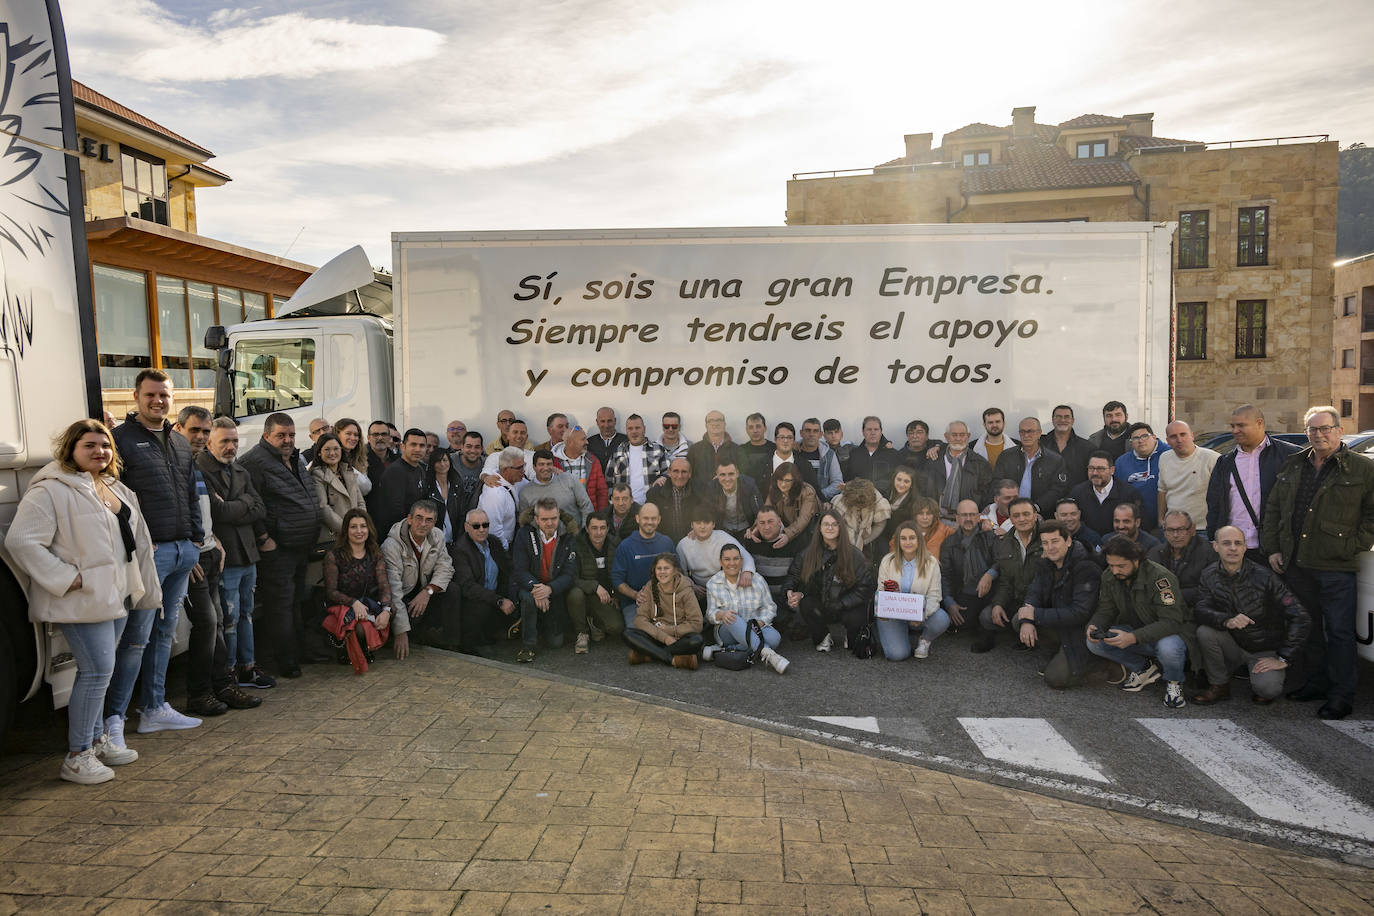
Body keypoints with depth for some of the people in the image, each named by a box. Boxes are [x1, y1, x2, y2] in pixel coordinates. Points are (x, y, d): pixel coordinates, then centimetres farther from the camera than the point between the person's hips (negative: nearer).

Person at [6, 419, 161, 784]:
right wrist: (65, 578, -20)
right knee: (97, 670, -10)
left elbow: (136, 543, 23)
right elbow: (21, 541, -19)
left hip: (117, 597, 8)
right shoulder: (51, 490, -12)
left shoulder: (117, 490, 15)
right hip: (84, 601, -8)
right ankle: (77, 757, 0)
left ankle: (98, 740, 27)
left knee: (98, 671, 16)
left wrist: (148, 590, 20)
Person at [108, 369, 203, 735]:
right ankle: (114, 719, 1)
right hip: (148, 551, -7)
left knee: (164, 634, 14)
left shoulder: (180, 442, 17)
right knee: (137, 637, -7)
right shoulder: (121, 438, -5)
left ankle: (154, 709, 23)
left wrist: (197, 539, 14)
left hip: (184, 551, 7)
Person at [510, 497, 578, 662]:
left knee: (555, 642, -2)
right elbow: (519, 570, -12)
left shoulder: (568, 539, -6)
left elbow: (569, 574, -12)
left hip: (555, 592, 1)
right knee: (528, 597, -37)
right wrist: (535, 587, -32)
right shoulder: (524, 535, -7)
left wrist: (549, 588, -32)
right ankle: (528, 645, -18)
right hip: (529, 585, -1)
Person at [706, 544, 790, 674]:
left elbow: (770, 607, 4)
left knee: (774, 638, -32)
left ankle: (726, 650, -32)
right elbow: (710, 613, 1)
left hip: (756, 628, 1)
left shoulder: (756, 580, 0)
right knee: (732, 619, -38)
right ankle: (766, 653, -48)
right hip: (727, 630, -1)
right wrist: (722, 614, -23)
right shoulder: (713, 584, 2)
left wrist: (759, 622, -16)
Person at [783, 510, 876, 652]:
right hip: (820, 607, 2)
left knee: (855, 619, -32)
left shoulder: (854, 554, -9)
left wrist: (838, 605, -17)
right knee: (806, 605, -29)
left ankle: (851, 638, 9)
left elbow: (865, 587, -10)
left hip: (847, 608, -2)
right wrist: (791, 591, -14)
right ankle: (823, 639, 2)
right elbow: (794, 575, 10)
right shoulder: (808, 554, -1)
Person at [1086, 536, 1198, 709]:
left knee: (1168, 648, -40)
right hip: (1135, 631, 6)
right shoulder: (1109, 577, -6)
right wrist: (1094, 627, -22)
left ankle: (1173, 682, -3)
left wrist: (1133, 637, -41)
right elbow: (1105, 610, 3)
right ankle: (1145, 668, 7)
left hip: (1172, 631, -6)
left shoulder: (1160, 577, -26)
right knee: (1094, 643, -17)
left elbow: (1171, 621, -30)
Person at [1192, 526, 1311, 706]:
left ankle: (1264, 685, 10)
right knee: (1205, 632, -27)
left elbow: (1301, 617, -18)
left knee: (1267, 689, -30)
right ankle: (1219, 686, -4)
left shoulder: (1263, 576, -17)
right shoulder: (1209, 575, -5)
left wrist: (1283, 658, -19)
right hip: (1233, 645, 3)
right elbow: (1200, 610, -17)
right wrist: (1227, 621, -38)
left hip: (1265, 650, -3)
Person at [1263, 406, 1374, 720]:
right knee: (1307, 627, 14)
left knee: (1339, 632, 0)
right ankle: (1315, 683, 27)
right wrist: (1273, 548, 9)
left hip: (1336, 568, -5)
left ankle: (1342, 695, 9)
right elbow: (1273, 509, 16)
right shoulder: (1292, 467, 13)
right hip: (1294, 565, 5)